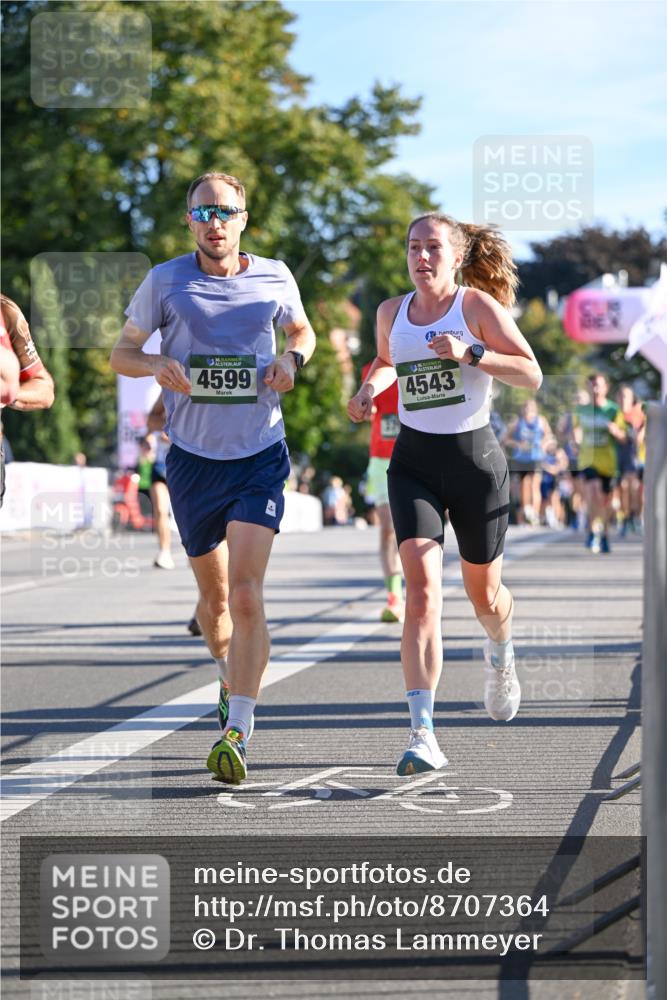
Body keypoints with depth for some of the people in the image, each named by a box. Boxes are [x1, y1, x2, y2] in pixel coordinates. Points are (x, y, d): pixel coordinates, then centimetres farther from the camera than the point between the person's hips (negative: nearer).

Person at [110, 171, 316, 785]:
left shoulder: (274, 277, 2)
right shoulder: (166, 281, -2)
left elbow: (301, 330, 20)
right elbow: (122, 353, 6)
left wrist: (292, 358, -3)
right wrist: (158, 365, -16)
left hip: (260, 457, -1)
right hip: (193, 458, 1)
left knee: (246, 593, -16)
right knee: (214, 598, 12)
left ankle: (237, 732, -17)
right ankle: (230, 679, 43)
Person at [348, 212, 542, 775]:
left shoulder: (479, 306, -6)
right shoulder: (392, 312, 6)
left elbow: (532, 375, -9)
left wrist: (470, 353, -22)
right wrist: (371, 387, 5)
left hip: (475, 459, -1)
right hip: (414, 461, 1)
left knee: (484, 595, 13)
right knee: (422, 589, -18)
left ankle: (500, 657, 52)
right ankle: (423, 734, -23)